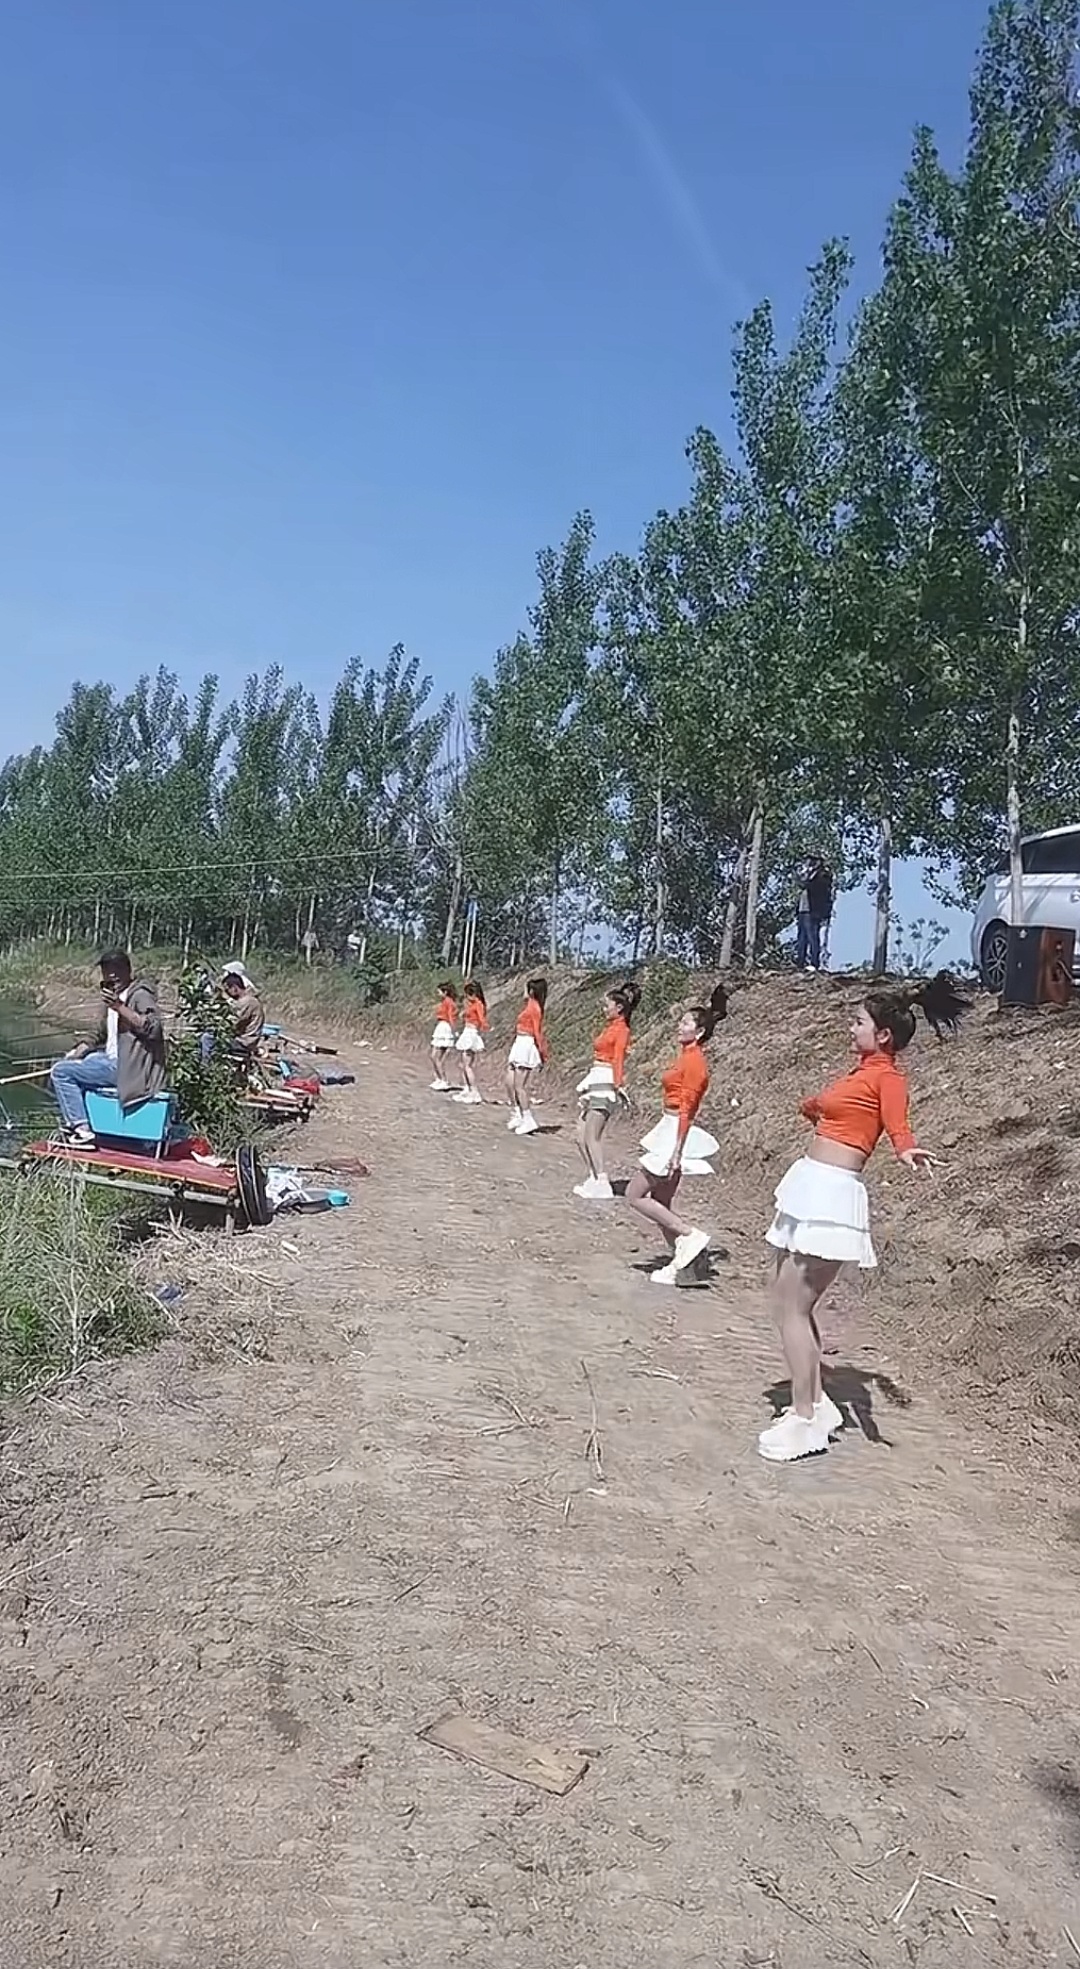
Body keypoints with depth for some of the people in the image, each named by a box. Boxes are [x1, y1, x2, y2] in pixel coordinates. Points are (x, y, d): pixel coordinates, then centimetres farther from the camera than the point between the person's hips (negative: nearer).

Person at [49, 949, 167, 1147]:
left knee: (61, 1072, -12)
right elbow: (102, 1034, 27)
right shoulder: (112, 996, 15)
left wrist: (120, 1007, -31)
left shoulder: (140, 995, -13)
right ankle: (73, 1124, 16)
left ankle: (81, 1129, -11)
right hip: (111, 1059, 10)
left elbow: (153, 1028, -29)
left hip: (128, 1068, -10)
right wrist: (84, 1048, 10)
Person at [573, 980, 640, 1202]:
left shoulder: (621, 1030, -8)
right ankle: (592, 1179, 14)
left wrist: (617, 1084, -25)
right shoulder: (610, 1027, 17)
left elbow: (618, 1059, -17)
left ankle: (602, 1185, -11)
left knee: (592, 1136, -12)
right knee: (581, 1137, 8)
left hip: (605, 1083, -9)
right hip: (593, 1081, 9)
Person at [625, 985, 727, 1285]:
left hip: (675, 1135, -10)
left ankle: (691, 1235, -5)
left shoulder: (694, 1060, -15)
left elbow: (687, 1109, -20)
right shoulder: (688, 1057, 12)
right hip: (669, 1132, 10)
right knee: (660, 1203, 13)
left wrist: (677, 1151, -23)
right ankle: (679, 1265, 17)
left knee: (635, 1195, -4)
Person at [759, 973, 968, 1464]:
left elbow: (898, 1124, -29)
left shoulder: (886, 1076, -9)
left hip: (830, 1194, -9)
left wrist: (908, 1151, -47)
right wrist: (815, 1106, 49)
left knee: (792, 1306, -7)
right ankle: (814, 1402, 24)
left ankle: (804, 1418, 0)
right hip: (810, 1185, 9)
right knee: (796, 1303, 14)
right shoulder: (861, 1072, 15)